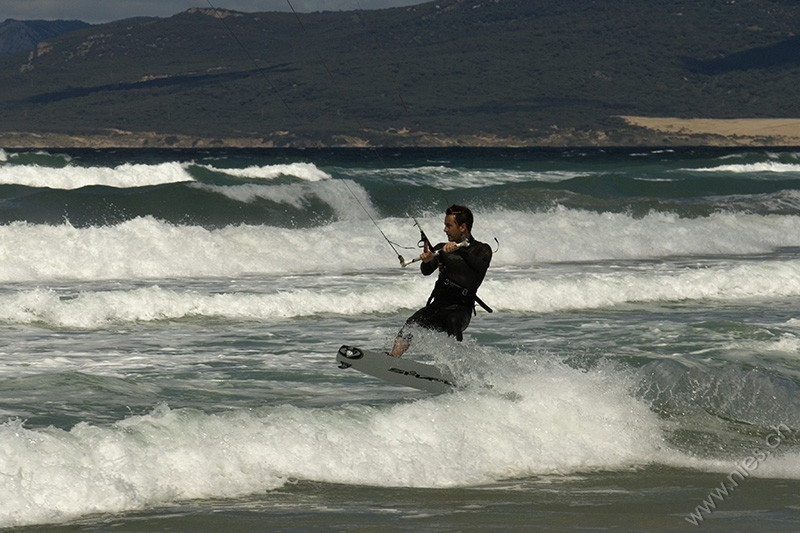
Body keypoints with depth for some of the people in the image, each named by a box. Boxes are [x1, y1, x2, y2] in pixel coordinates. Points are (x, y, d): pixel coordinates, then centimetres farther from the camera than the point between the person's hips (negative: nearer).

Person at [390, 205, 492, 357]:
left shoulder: (481, 250, 7)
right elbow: (426, 271, 2)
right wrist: (427, 260, -21)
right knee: (411, 325, -22)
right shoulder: (442, 248, 19)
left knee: (453, 321, -38)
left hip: (461, 309, -4)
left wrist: (459, 250, -29)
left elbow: (479, 267, -16)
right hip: (437, 304, 4)